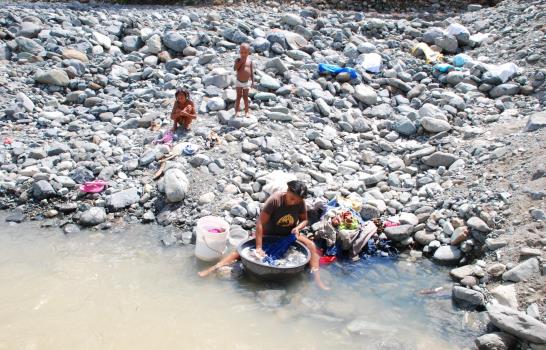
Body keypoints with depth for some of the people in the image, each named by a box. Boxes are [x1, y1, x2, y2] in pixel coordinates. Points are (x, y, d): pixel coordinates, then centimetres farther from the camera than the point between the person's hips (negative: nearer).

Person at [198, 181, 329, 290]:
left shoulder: (300, 203, -19)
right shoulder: (275, 199, -30)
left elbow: (304, 220, 0)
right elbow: (260, 223, -31)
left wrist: (298, 228, -25)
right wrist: (259, 248, -35)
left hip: (288, 235, 3)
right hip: (268, 233, -3)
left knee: (311, 245, -21)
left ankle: (317, 280, -21)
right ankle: (213, 268, -21)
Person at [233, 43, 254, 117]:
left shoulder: (250, 61, -1)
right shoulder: (238, 60, -4)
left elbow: (251, 71, 3)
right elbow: (235, 68, -19)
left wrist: (252, 81, 2)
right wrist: (241, 61, -22)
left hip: (247, 82, 1)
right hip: (239, 82, -1)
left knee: (245, 97, 7)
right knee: (239, 96, 2)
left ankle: (246, 112, 15)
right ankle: (237, 111, 8)